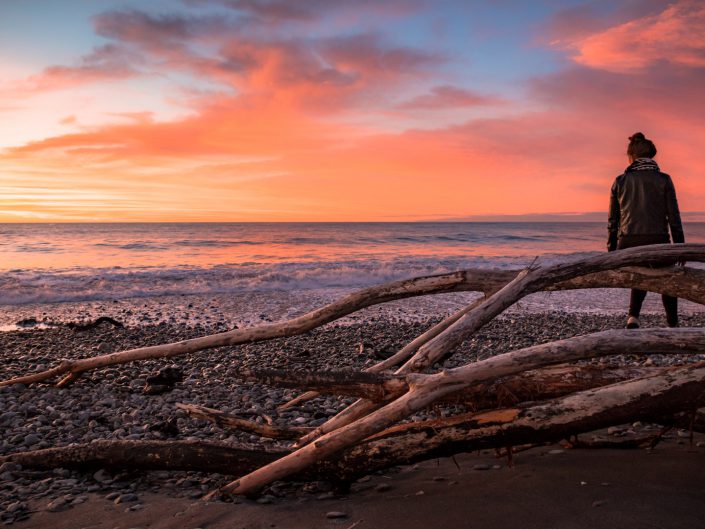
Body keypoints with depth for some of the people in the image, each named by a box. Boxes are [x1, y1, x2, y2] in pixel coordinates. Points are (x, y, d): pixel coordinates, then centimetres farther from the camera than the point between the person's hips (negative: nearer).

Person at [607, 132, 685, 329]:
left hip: (628, 242, 2)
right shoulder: (663, 180, 0)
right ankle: (673, 324, 28)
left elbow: (613, 220, 7)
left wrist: (611, 251, 14)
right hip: (657, 241, -1)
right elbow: (673, 217, -1)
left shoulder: (620, 181, 5)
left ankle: (633, 317, -2)